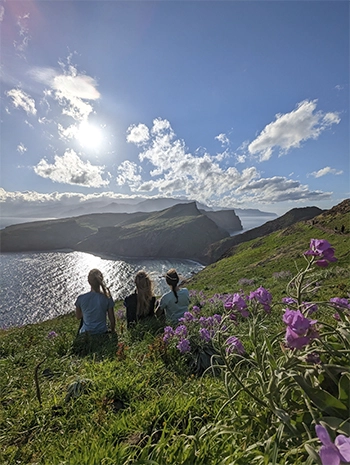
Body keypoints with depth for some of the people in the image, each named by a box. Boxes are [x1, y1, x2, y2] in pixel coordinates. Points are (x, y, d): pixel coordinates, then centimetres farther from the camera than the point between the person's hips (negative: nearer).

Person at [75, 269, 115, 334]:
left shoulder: (81, 298, -19)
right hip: (102, 333, 0)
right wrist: (113, 330, 10)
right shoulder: (107, 298, -19)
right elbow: (112, 319, -8)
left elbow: (78, 317, 0)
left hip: (85, 333, 0)